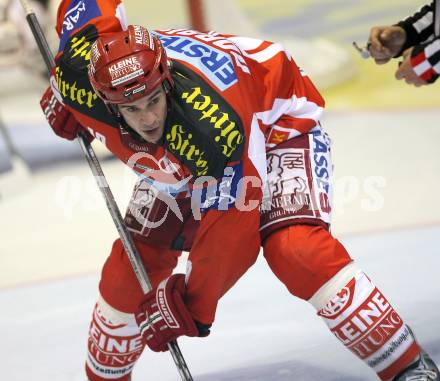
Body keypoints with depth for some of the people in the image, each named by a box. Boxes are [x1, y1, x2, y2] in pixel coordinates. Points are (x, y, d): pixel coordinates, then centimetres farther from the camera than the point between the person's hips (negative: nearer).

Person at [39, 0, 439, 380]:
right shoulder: (83, 74, -29)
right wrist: (60, 95, 6)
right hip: (181, 158, 6)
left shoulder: (214, 126, -44)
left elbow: (232, 232, -36)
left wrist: (190, 307, -27)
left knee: (293, 247, -28)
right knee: (130, 266, -1)